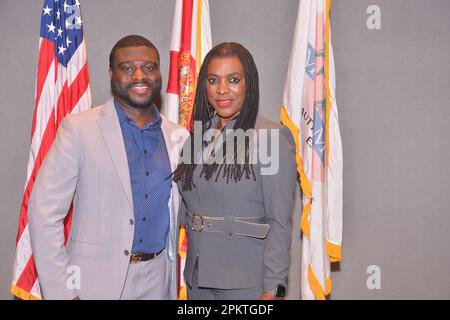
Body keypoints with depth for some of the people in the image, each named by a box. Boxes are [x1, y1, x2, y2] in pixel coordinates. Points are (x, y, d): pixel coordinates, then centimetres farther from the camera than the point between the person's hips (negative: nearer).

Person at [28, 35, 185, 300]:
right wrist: (61, 292, -13)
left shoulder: (176, 136, 4)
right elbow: (45, 212, -10)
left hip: (157, 280, 4)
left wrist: (174, 285, 5)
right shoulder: (78, 129, -8)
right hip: (97, 280, -3)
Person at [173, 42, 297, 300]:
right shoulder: (198, 135, 6)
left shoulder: (271, 137, -12)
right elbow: (186, 207, 12)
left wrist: (272, 289, -16)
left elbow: (280, 223, -13)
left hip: (246, 283, -5)